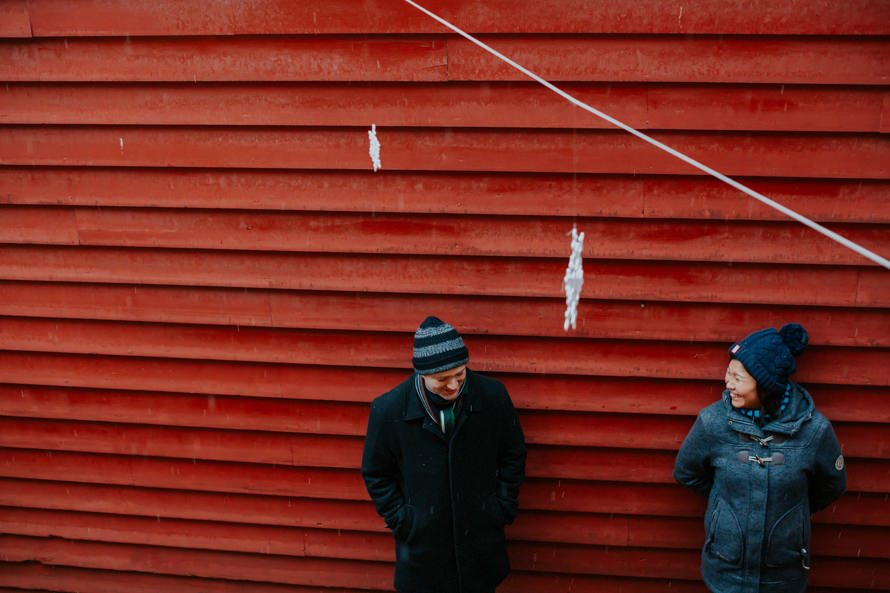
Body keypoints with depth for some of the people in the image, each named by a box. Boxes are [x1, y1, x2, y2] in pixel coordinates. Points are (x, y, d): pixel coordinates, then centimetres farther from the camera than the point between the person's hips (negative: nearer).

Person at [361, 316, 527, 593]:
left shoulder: (493, 396, -12)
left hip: (481, 541, 1)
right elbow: (376, 473, -2)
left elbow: (513, 455, 4)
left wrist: (504, 506, 1)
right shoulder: (388, 409, -16)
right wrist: (399, 521, -4)